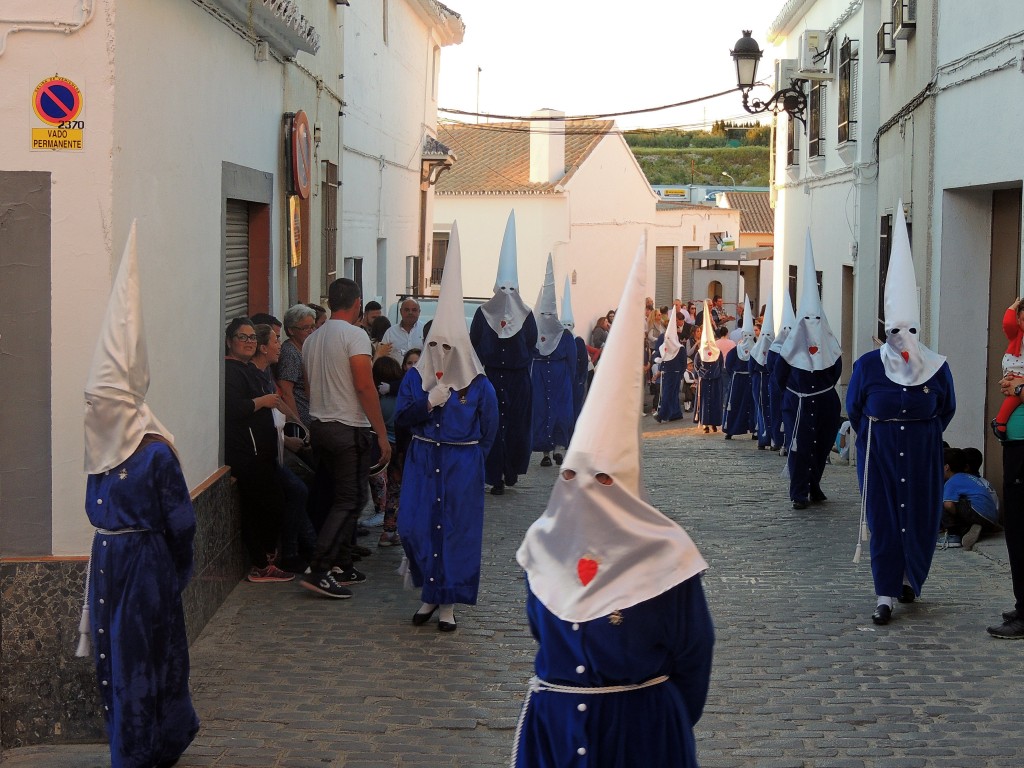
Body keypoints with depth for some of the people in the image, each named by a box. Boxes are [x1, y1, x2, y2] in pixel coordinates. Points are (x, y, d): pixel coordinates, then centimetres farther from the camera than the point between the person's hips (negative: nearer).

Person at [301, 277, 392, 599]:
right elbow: (365, 386, -18)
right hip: (349, 428, -8)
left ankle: (341, 567, 18)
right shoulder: (354, 335, -12)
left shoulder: (312, 340, 12)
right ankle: (319, 571, -13)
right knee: (350, 500, -5)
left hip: (319, 426, 8)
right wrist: (382, 434, -14)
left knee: (344, 497, 17)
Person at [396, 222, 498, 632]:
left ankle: (448, 603, 10)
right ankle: (430, 593, 17)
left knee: (456, 530, 0)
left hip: (462, 466, -2)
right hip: (423, 462, 2)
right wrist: (428, 402, -16)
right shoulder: (415, 377, 3)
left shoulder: (478, 385, -4)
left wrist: (468, 456, 5)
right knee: (415, 527, -2)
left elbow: (488, 430, 5)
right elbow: (400, 417, -1)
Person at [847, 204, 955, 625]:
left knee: (922, 520, 5)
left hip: (922, 455, 1)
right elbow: (854, 407, 6)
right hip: (878, 454, -1)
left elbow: (947, 409, 11)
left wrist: (922, 436, 9)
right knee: (883, 520, -2)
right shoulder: (868, 365, -4)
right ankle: (886, 596, 2)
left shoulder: (937, 368, -2)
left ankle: (911, 579, 31)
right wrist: (879, 436, 7)